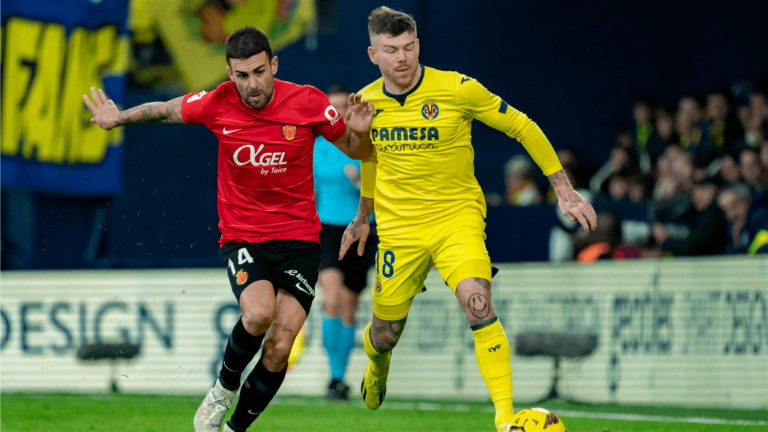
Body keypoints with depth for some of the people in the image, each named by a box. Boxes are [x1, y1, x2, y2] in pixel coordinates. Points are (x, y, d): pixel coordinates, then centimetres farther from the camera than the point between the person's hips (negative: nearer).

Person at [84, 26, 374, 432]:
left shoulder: (307, 102, -8)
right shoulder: (218, 104, -6)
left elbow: (355, 150, 5)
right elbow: (166, 110, 16)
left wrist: (359, 131, -15)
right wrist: (119, 118, 12)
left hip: (299, 239, 0)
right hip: (242, 236, 0)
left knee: (278, 349, -11)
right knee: (258, 313, -30)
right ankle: (224, 387, 1)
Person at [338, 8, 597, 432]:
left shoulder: (457, 89, -15)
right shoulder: (367, 103, -2)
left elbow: (522, 127, -4)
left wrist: (564, 191, -6)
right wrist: (363, 216, 30)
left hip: (458, 218, -3)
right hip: (398, 229, 3)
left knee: (478, 306, -27)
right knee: (385, 334, 9)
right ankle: (377, 369, 49)